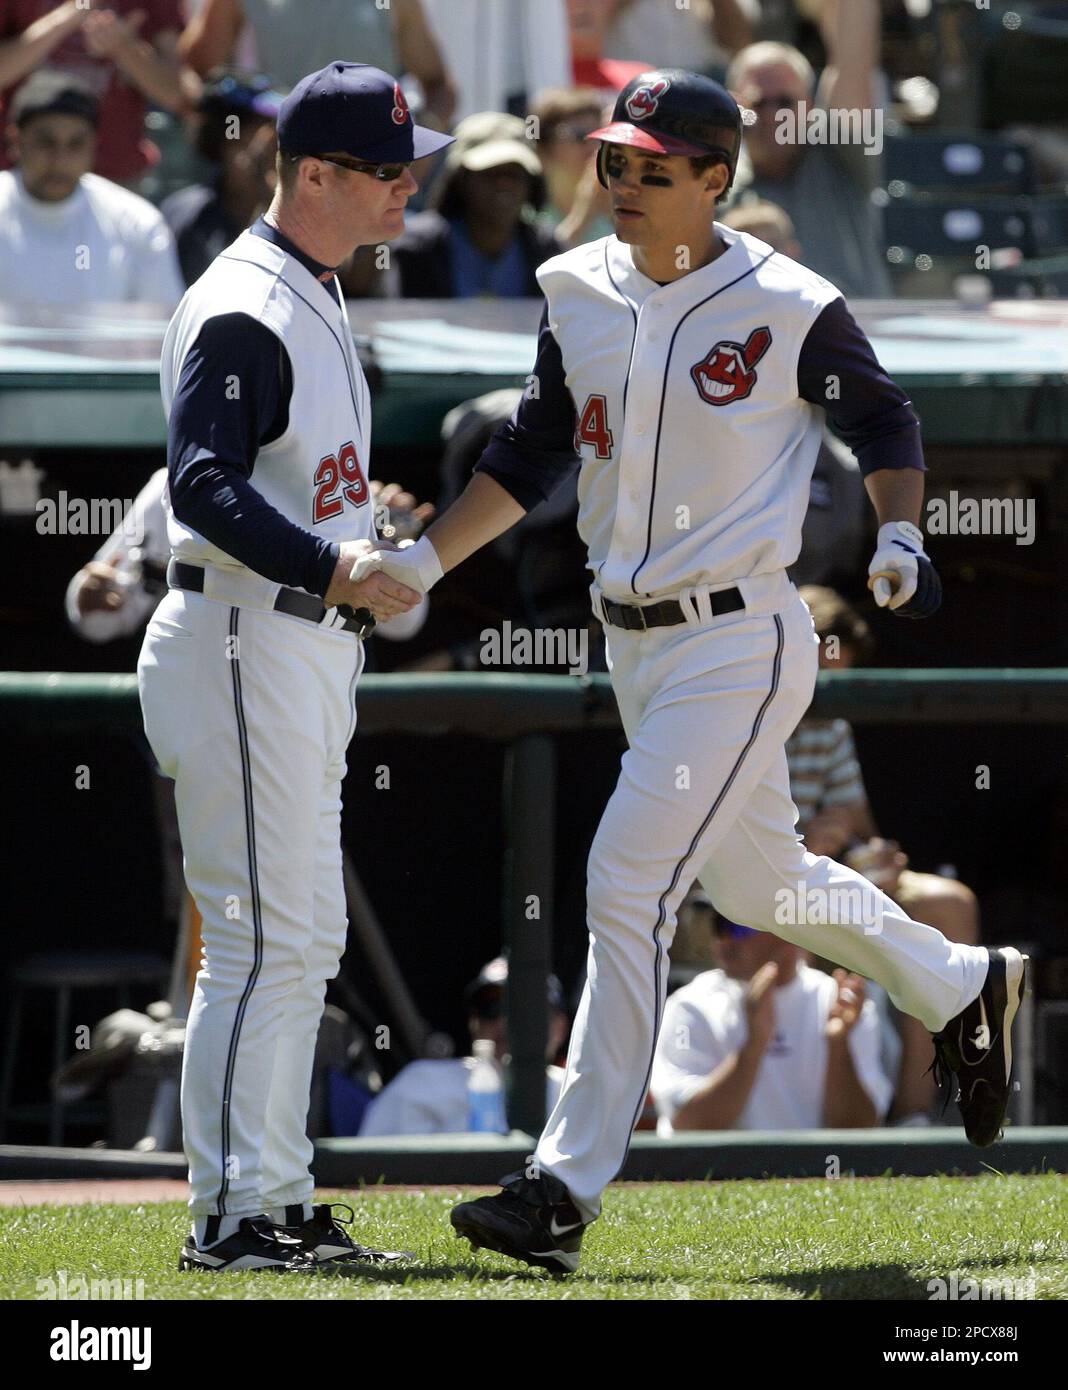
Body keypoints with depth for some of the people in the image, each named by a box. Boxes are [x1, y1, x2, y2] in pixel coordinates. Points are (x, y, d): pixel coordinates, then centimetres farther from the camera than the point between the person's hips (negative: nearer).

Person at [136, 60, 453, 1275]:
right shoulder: (242, 311, -16)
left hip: (309, 649, 11)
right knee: (262, 939, -10)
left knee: (304, 940, 14)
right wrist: (330, 567, -36)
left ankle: (277, 1202, 19)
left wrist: (370, 544, 19)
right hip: (242, 641, -11)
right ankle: (229, 1215, -8)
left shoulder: (315, 297, 17)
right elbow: (204, 487, -27)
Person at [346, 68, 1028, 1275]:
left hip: (739, 643, -7)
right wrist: (419, 561, 5)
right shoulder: (580, 294, 4)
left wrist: (898, 536, -14)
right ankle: (962, 992, 46)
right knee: (758, 881, 20)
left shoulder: (786, 310, -12)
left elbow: (883, 419, 2)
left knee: (627, 887, -15)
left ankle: (567, 1185, -13)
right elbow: (532, 453, 14)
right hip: (630, 642, 7)